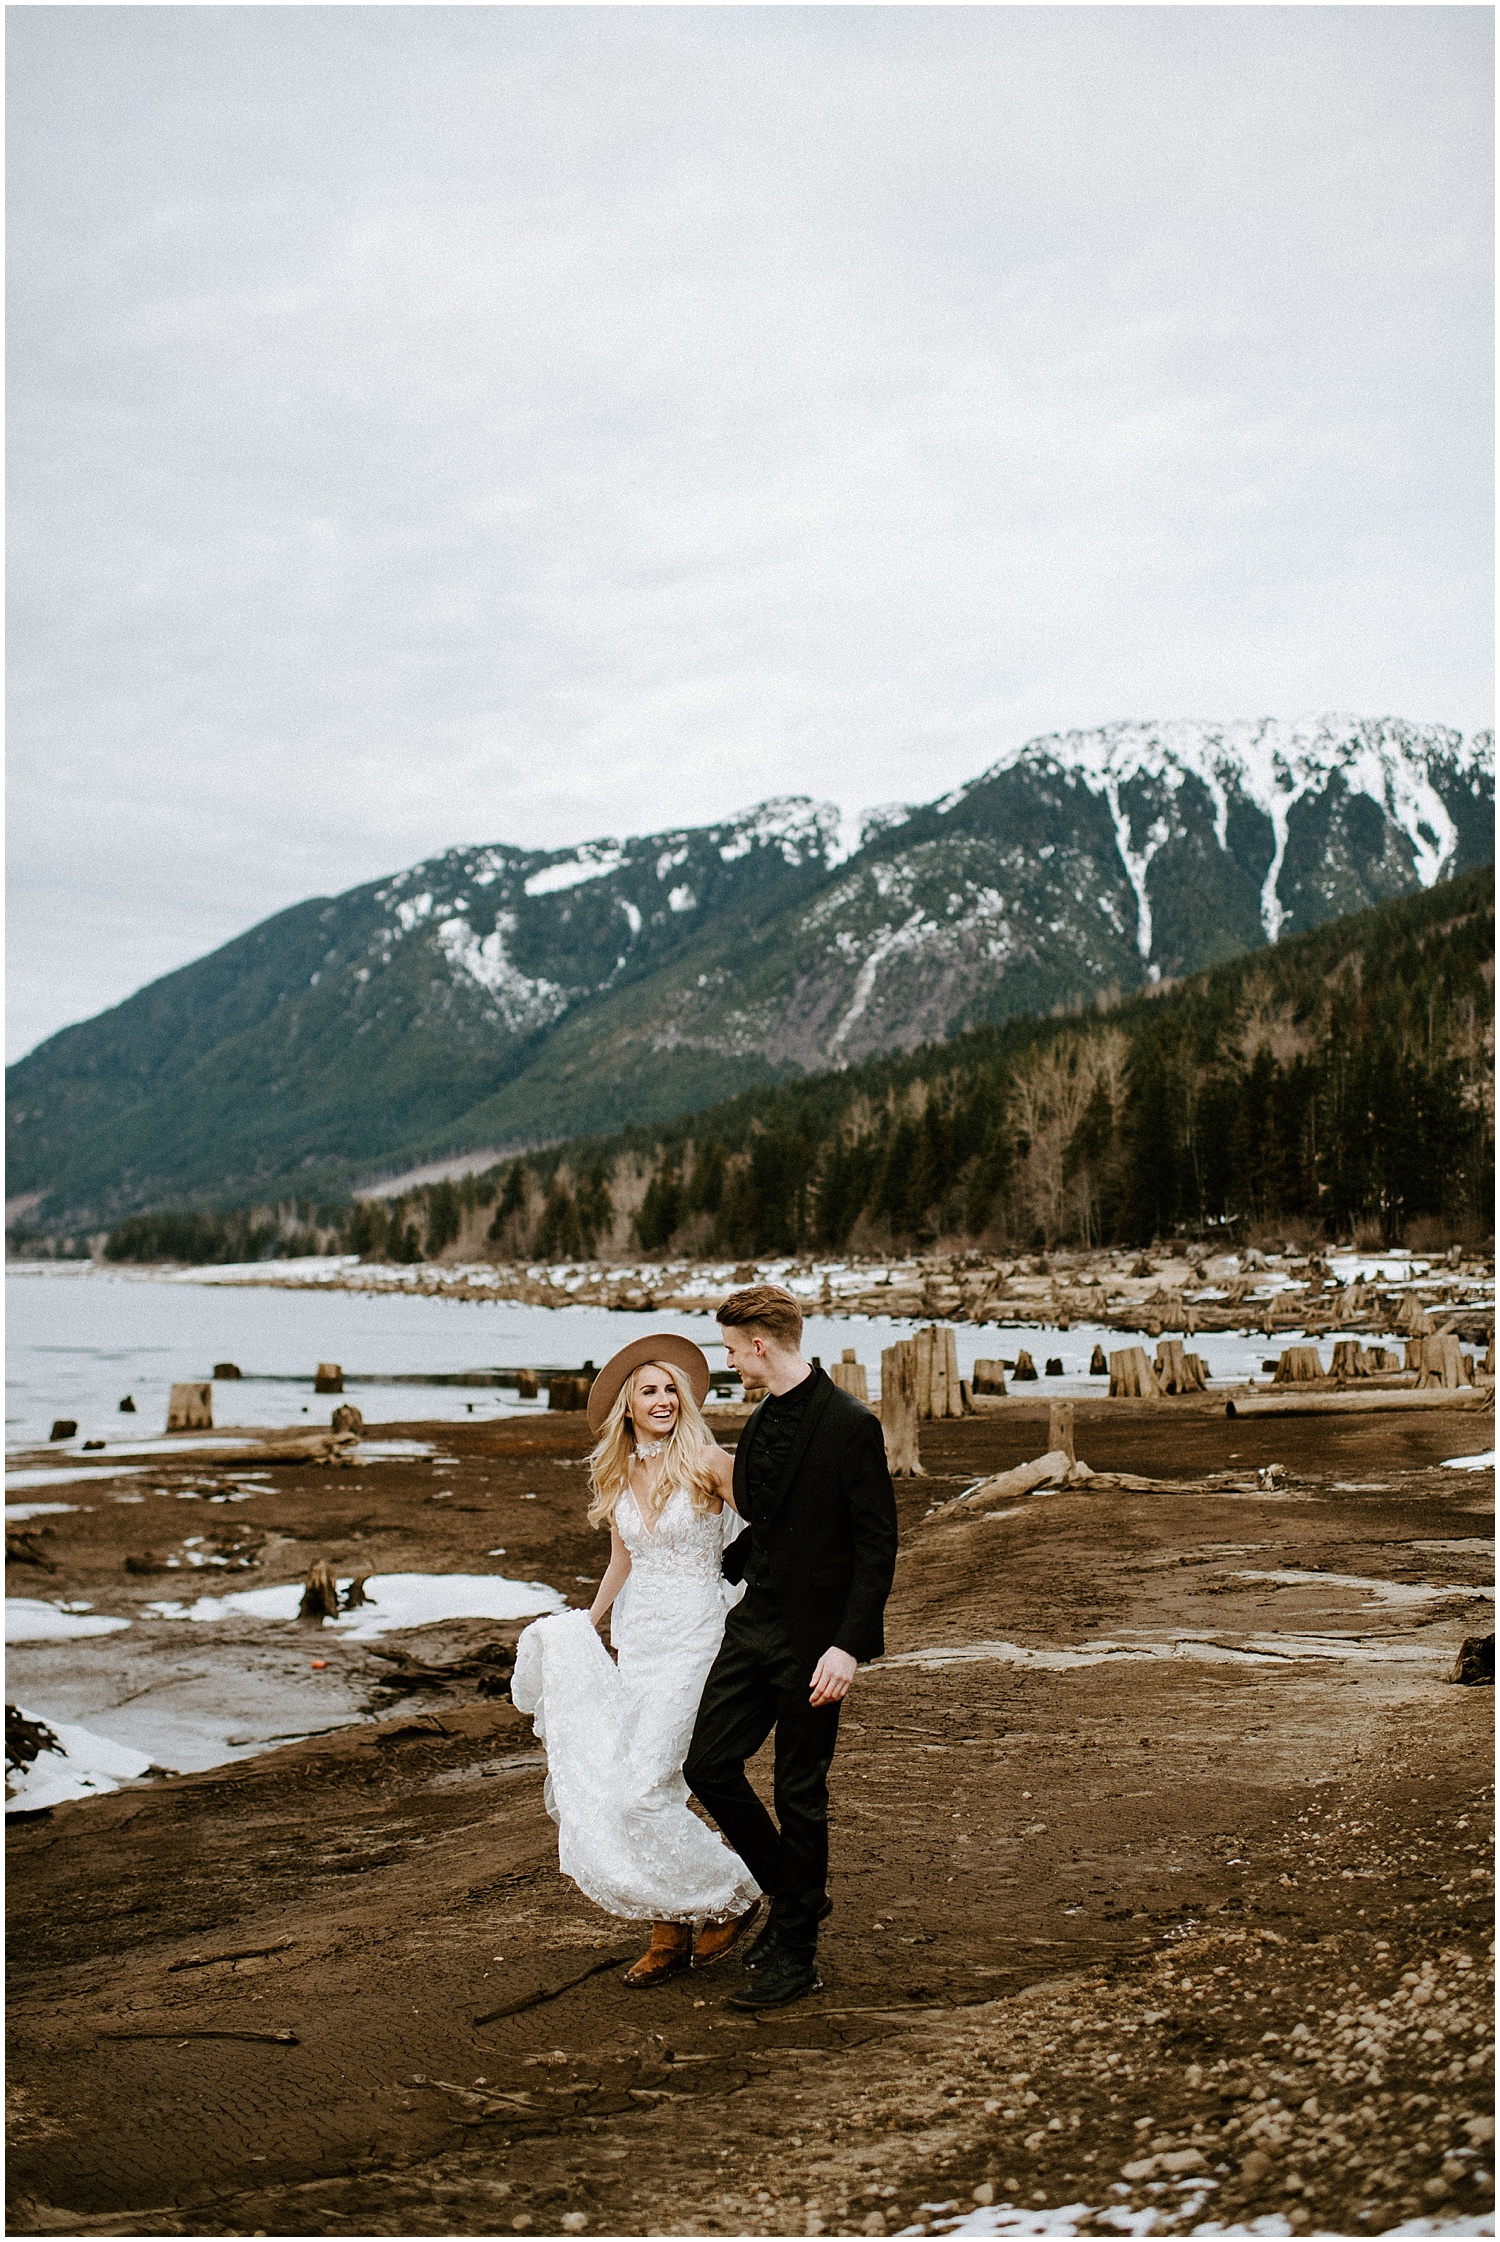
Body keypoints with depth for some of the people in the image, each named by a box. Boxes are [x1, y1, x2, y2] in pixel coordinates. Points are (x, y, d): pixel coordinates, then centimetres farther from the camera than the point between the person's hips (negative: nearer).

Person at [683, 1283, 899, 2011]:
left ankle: (794, 1953, 16)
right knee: (708, 1764, 4)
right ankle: (792, 1892, 26)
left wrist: (849, 1646, -20)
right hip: (755, 1623, 8)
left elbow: (877, 1544, -16)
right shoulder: (760, 1425, 10)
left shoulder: (850, 1425, -15)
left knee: (800, 1792, 2)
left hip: (814, 1637, -7)